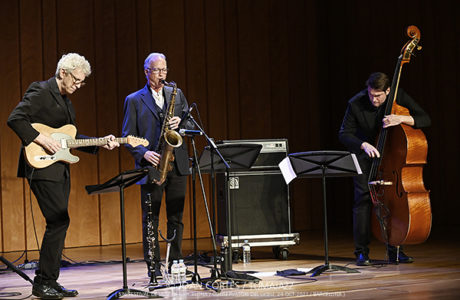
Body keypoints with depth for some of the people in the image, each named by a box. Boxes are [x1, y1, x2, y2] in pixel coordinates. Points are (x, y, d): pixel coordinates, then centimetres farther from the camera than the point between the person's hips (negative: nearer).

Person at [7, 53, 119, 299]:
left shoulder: (65, 99, 19)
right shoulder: (40, 92, -9)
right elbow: (14, 119, -18)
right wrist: (41, 139, -22)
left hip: (59, 169, 10)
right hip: (41, 166, -10)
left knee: (59, 223, 8)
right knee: (58, 221, -13)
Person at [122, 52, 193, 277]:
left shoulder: (177, 95, 14)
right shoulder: (134, 100, 5)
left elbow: (191, 125, 14)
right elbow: (127, 136, 1)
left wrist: (181, 123, -8)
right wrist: (144, 153, -15)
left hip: (177, 165, 3)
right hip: (151, 166, -3)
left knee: (176, 217, 5)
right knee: (150, 218, -1)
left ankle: (175, 263, 13)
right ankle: (153, 266, 4)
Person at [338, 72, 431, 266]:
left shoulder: (399, 97, -17)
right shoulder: (356, 104, -20)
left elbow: (425, 119, -20)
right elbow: (344, 134, -13)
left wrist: (402, 118, -38)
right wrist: (364, 145, -30)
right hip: (364, 155, -2)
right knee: (363, 197, -12)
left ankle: (394, 250, 8)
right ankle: (362, 251, -6)